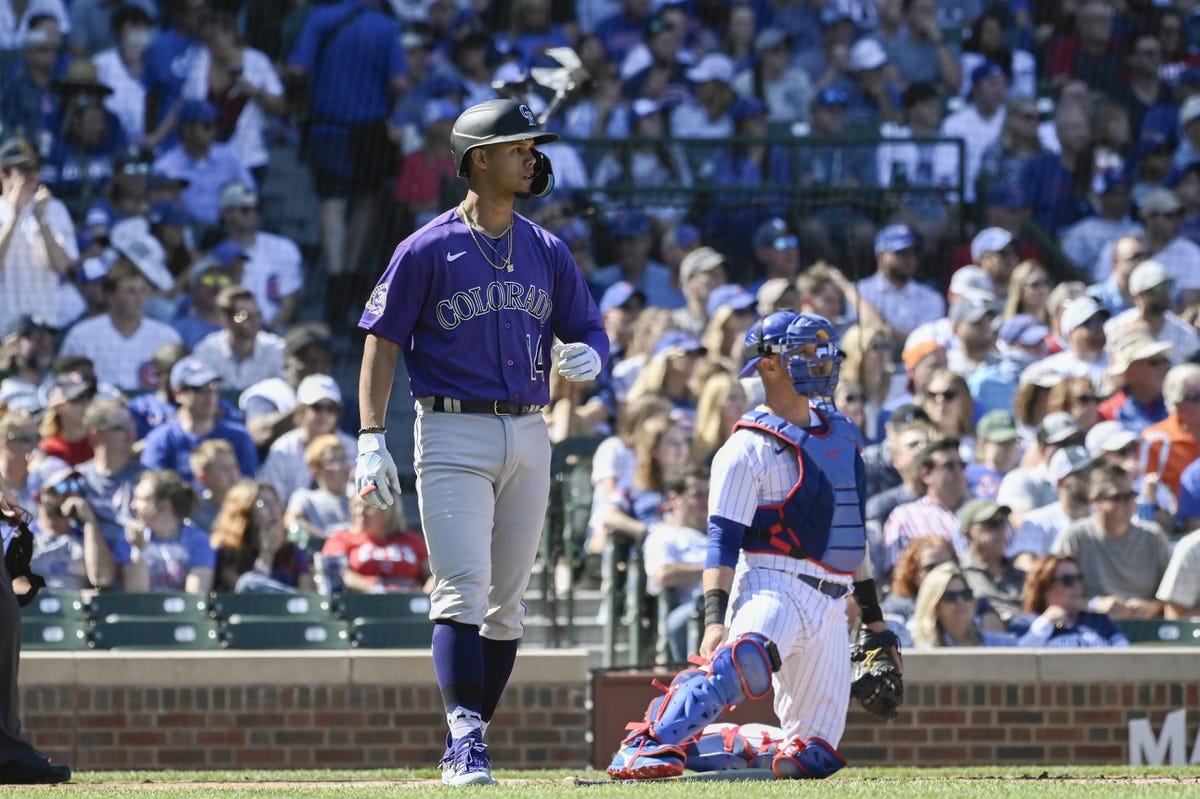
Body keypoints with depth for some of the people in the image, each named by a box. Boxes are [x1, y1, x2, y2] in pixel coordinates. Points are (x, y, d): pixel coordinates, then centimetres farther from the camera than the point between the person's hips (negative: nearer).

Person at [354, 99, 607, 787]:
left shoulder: (548, 252, 10)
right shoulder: (427, 251, -4)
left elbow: (590, 330, 16)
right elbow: (383, 342, -3)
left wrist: (588, 357, -10)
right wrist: (372, 440, -11)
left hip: (528, 437, 5)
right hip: (453, 434, -5)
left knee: (508, 601, 7)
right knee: (463, 590, -16)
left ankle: (471, 740, 16)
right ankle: (464, 740, -21)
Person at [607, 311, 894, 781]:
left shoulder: (841, 434, 17)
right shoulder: (749, 448, -4)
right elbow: (722, 542, -10)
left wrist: (872, 615, 24)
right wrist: (714, 619, -22)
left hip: (830, 603, 7)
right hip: (774, 584, -7)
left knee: (815, 757, -1)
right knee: (744, 658, -40)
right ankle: (643, 749, -40)